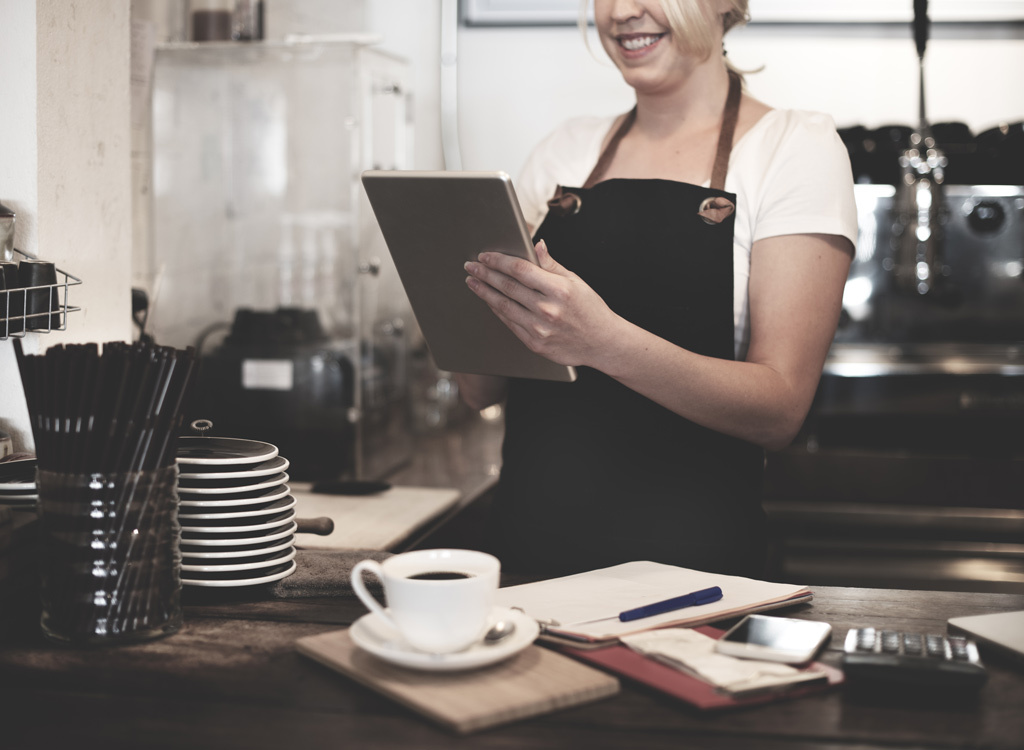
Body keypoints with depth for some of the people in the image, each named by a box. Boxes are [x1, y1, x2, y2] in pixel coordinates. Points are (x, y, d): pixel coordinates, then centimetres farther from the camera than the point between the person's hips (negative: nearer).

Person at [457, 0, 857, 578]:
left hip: (692, 560, -3)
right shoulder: (566, 150, 13)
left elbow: (782, 406, -10)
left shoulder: (796, 146, 1)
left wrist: (604, 341, -24)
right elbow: (482, 391, 12)